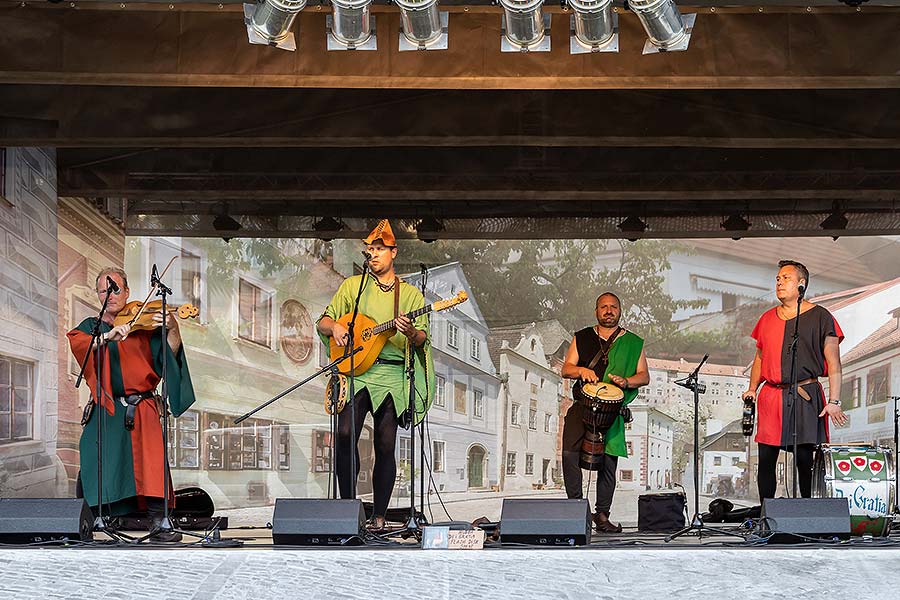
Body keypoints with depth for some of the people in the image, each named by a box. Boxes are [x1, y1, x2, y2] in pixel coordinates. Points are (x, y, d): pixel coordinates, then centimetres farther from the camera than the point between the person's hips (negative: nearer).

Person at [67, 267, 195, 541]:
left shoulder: (143, 323, 12)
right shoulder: (89, 327, 16)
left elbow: (168, 357, -1)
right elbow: (77, 343, -7)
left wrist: (173, 330, -20)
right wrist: (108, 336, -25)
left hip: (141, 407, -2)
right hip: (105, 410, 2)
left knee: (151, 454, -23)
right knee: (98, 457, -14)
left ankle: (159, 521, -25)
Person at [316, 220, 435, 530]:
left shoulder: (410, 293, 13)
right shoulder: (352, 286, 14)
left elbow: (422, 338, 5)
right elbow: (322, 322, 15)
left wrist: (411, 332, -18)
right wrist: (334, 326, -8)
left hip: (392, 376, 0)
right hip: (355, 371, 0)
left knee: (386, 445, -3)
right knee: (346, 434, -18)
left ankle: (379, 516, 6)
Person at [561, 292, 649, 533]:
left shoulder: (632, 343, 12)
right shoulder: (582, 338, 15)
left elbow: (644, 376, 8)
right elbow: (566, 369, 11)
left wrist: (626, 381, -13)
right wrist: (581, 370, -11)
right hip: (583, 404, 0)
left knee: (608, 462, -4)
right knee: (570, 452, -18)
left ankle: (602, 515, 6)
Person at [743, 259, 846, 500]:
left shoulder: (819, 317, 2)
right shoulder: (768, 318, 16)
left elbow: (833, 364, -1)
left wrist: (834, 401, -9)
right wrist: (752, 388, 11)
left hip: (805, 397, -4)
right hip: (771, 396, 5)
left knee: (804, 459, -6)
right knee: (766, 459, 3)